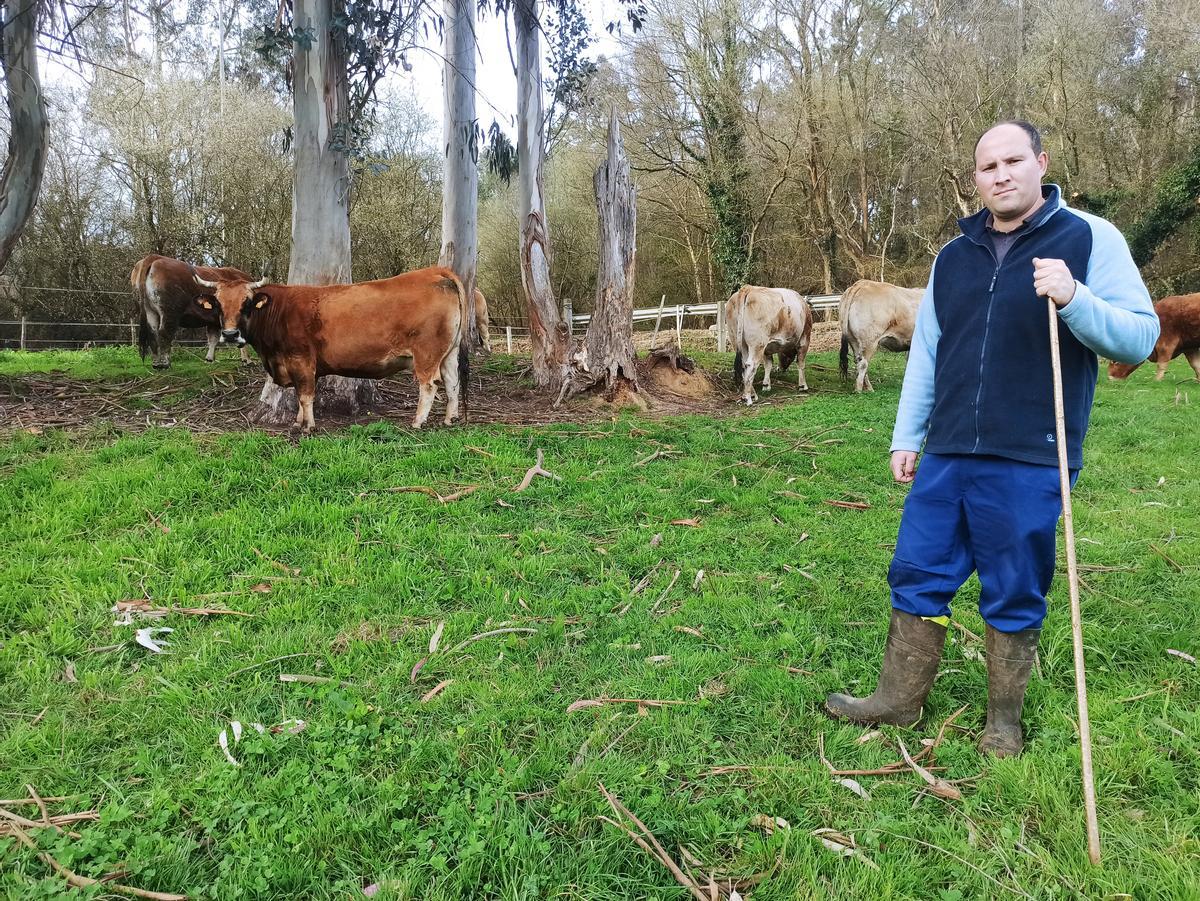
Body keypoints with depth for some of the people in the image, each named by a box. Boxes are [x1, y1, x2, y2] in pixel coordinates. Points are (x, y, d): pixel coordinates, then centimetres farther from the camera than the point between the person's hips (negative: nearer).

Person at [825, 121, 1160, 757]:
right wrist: (906, 437, 12)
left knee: (1015, 598, 8)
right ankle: (899, 700, 25)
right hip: (947, 458, 5)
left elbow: (1140, 337, -7)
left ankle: (1003, 721, 27)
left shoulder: (1088, 239, -2)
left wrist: (1073, 298, -25)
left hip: (1030, 465, -4)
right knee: (916, 578, 10)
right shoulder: (953, 257, 12)